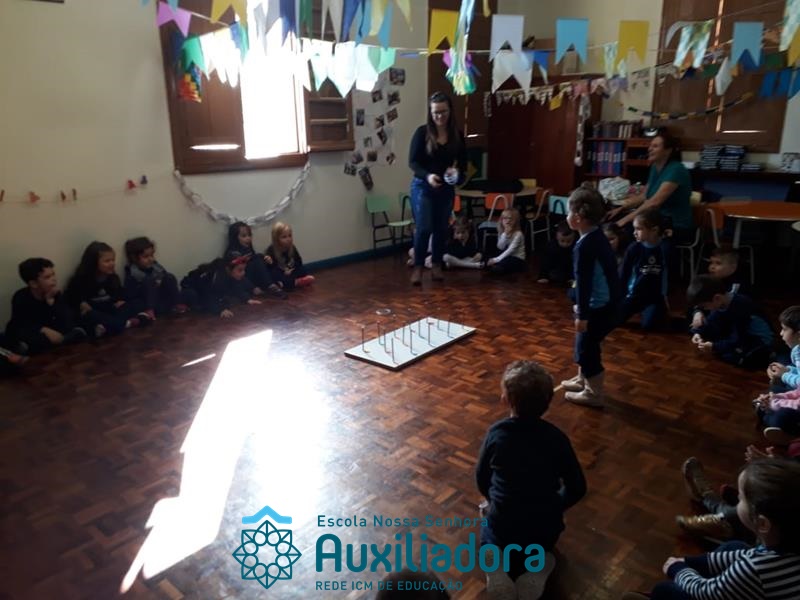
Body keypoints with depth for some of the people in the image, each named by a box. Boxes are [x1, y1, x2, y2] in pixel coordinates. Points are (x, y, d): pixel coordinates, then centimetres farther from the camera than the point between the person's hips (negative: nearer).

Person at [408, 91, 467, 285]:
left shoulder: (457, 135, 1)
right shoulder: (422, 133, -8)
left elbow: (462, 162, 6)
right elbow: (413, 162, -10)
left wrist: (457, 171, -18)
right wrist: (427, 175, -27)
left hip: (446, 189, 3)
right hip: (423, 187, -3)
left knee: (441, 228, 9)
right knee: (424, 228, -8)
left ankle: (436, 265, 23)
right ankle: (418, 267, 5)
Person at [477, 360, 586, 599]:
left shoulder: (496, 433, -14)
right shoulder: (557, 438, -13)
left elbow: (481, 479, 0)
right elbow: (577, 488, -4)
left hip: (503, 525, -1)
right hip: (546, 527, 1)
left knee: (488, 532, 33)